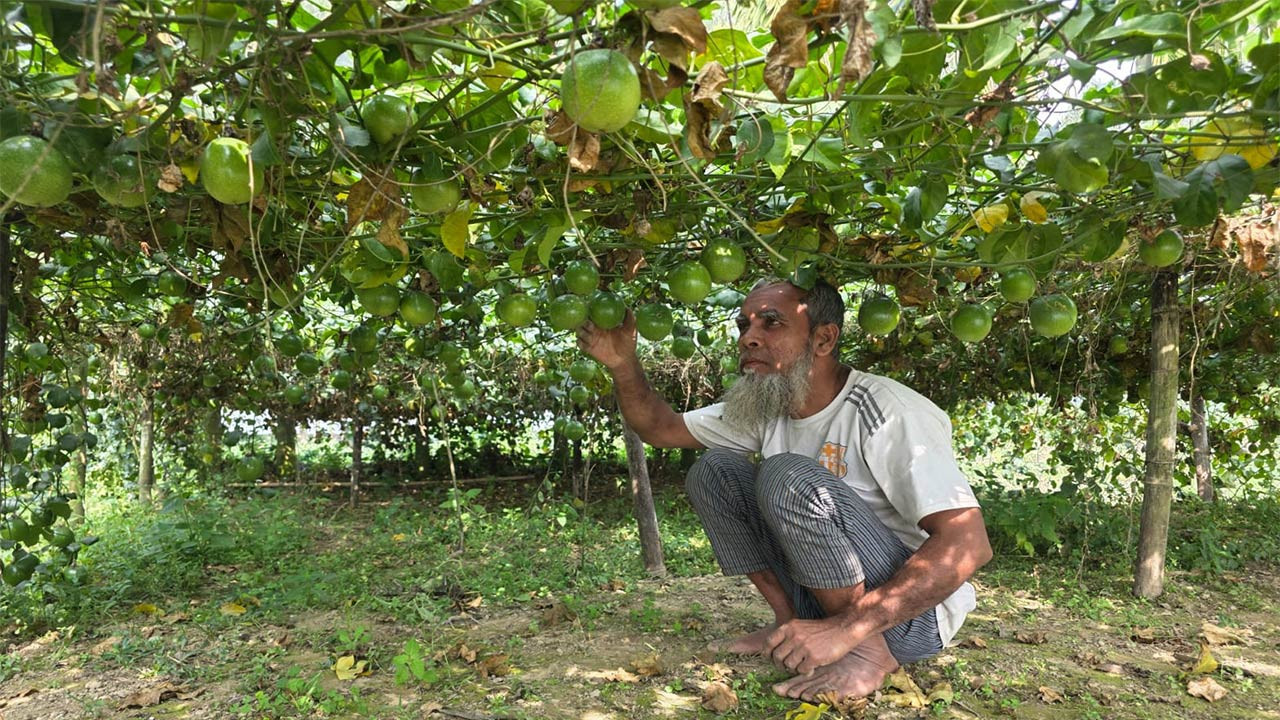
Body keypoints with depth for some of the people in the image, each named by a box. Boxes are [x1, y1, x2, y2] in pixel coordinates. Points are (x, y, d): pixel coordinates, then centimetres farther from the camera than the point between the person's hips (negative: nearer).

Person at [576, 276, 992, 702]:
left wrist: (845, 630, -35)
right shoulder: (767, 409, 1)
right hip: (824, 597, 7)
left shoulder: (887, 412, -22)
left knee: (789, 476, -28)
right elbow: (660, 430, 7)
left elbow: (967, 545, -29)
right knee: (714, 470, -1)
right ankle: (791, 623, 0)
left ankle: (870, 650, -16)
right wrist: (623, 365, -13)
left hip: (915, 608, -7)